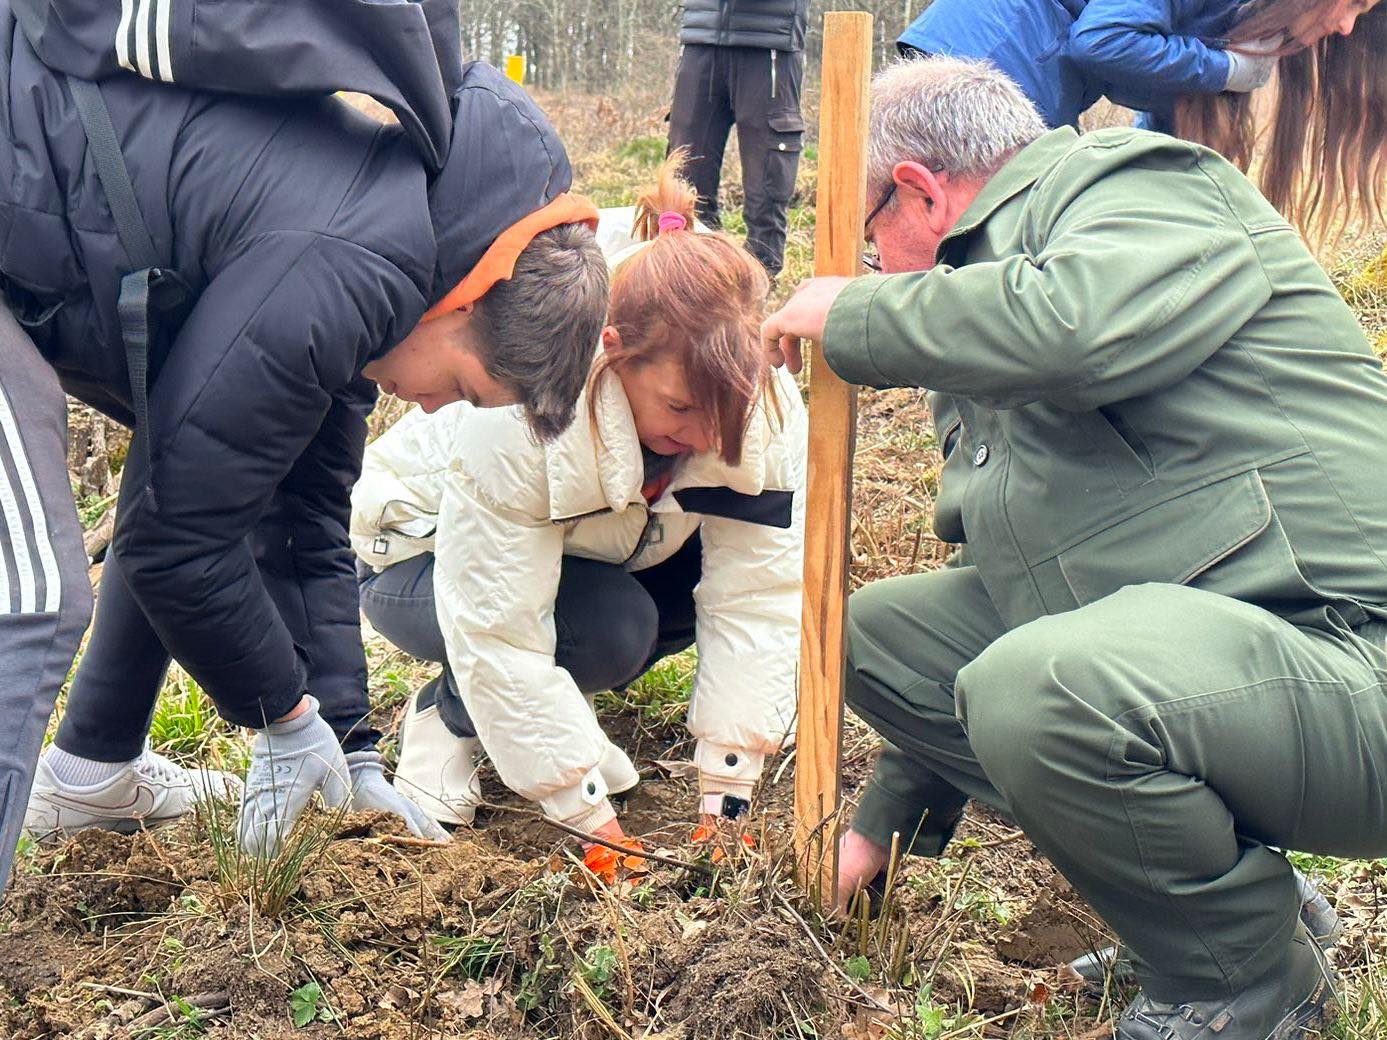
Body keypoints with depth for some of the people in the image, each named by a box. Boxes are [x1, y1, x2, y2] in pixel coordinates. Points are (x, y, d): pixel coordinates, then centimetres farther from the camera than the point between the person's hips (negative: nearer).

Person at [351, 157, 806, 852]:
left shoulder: (764, 406, -27)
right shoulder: (515, 423, -40)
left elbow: (758, 599, -26)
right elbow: (497, 635, -36)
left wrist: (725, 800, -29)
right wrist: (592, 821, -33)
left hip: (594, 548, 6)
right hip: (420, 554, -6)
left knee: (726, 569, -20)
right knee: (611, 626, -33)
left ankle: (558, 703, 2)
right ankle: (446, 716, -4)